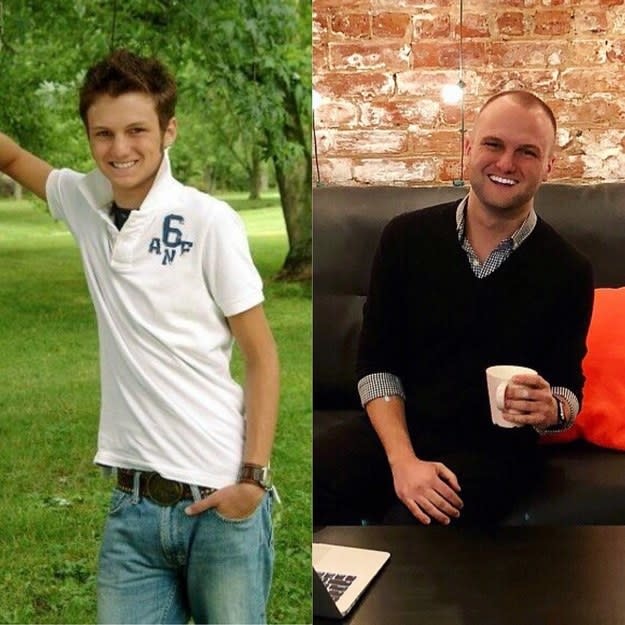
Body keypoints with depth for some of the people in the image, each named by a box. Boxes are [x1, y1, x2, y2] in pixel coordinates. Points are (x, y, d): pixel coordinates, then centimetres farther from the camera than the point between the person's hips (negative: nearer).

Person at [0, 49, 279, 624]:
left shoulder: (209, 221, -10)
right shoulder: (85, 203, 4)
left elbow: (262, 356, -6)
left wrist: (254, 477, -12)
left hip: (219, 498, -4)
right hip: (133, 505, 4)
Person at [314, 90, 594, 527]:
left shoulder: (569, 272, -6)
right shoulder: (406, 237, -2)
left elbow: (569, 387, 5)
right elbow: (376, 363, -1)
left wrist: (552, 410, -20)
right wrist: (402, 459, -16)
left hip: (495, 447, -2)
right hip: (396, 429, 2)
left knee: (412, 525, -32)